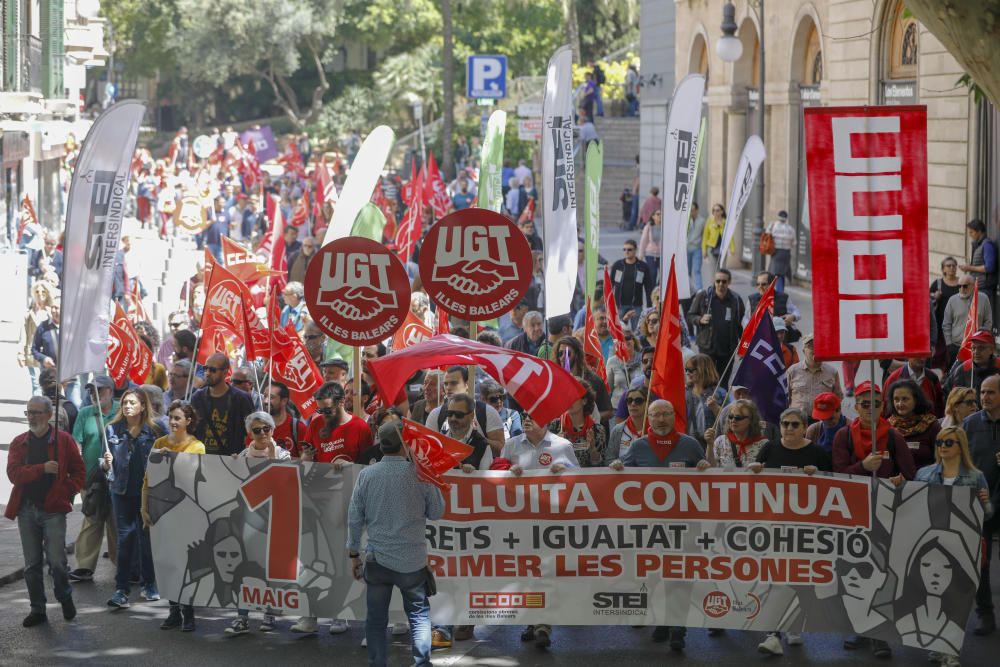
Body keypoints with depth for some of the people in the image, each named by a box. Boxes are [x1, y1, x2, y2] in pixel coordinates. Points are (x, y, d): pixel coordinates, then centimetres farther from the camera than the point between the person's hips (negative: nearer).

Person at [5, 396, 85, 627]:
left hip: (53, 510, -3)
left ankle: (65, 597, 17)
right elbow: (14, 473, -6)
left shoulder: (63, 440, 2)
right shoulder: (19, 443, 9)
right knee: (31, 564, 6)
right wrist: (43, 468, -15)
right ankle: (37, 609, 15)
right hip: (26, 510, 3)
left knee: (56, 560, -9)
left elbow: (79, 472, 5)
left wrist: (65, 493, -8)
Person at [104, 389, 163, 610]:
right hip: (122, 491, 0)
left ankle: (148, 585, 23)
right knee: (125, 538, -3)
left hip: (147, 490, 0)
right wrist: (107, 462, -13)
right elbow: (108, 465, 7)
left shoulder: (152, 432, 1)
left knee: (147, 537, 7)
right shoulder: (113, 430, 4)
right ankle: (121, 590, -3)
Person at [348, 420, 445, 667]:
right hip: (412, 561, -1)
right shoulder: (418, 474, -9)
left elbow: (355, 518, 2)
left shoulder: (367, 475, -3)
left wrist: (354, 554, 12)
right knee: (419, 614, 11)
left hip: (377, 559, 1)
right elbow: (437, 512, 1)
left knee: (376, 619, 9)